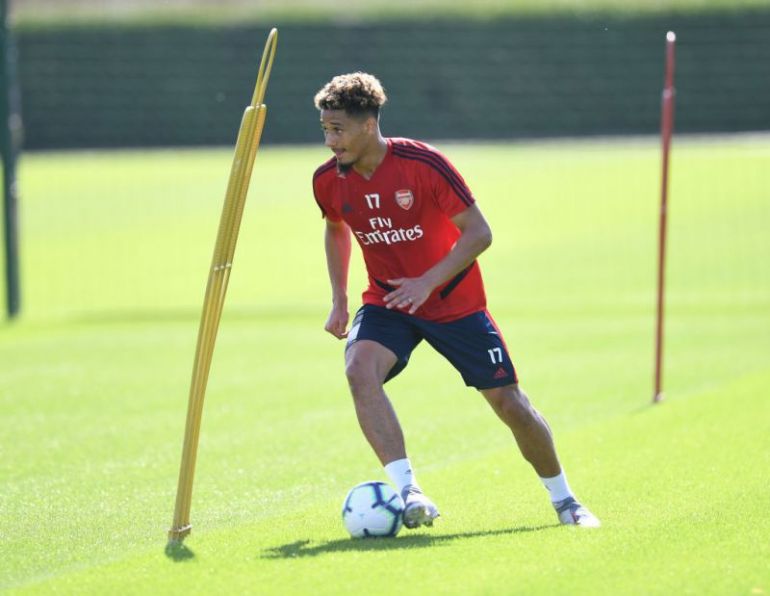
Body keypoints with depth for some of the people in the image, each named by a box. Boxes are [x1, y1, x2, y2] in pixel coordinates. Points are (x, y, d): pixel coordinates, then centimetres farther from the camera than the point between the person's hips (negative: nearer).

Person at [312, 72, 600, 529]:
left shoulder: (422, 164, -23)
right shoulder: (328, 181, -8)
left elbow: (478, 233, -18)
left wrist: (428, 282, -28)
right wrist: (339, 300, 10)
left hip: (454, 300, -3)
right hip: (386, 302, 3)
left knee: (509, 402, 0)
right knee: (360, 368, -29)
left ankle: (564, 499, 24)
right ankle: (408, 492, -32)